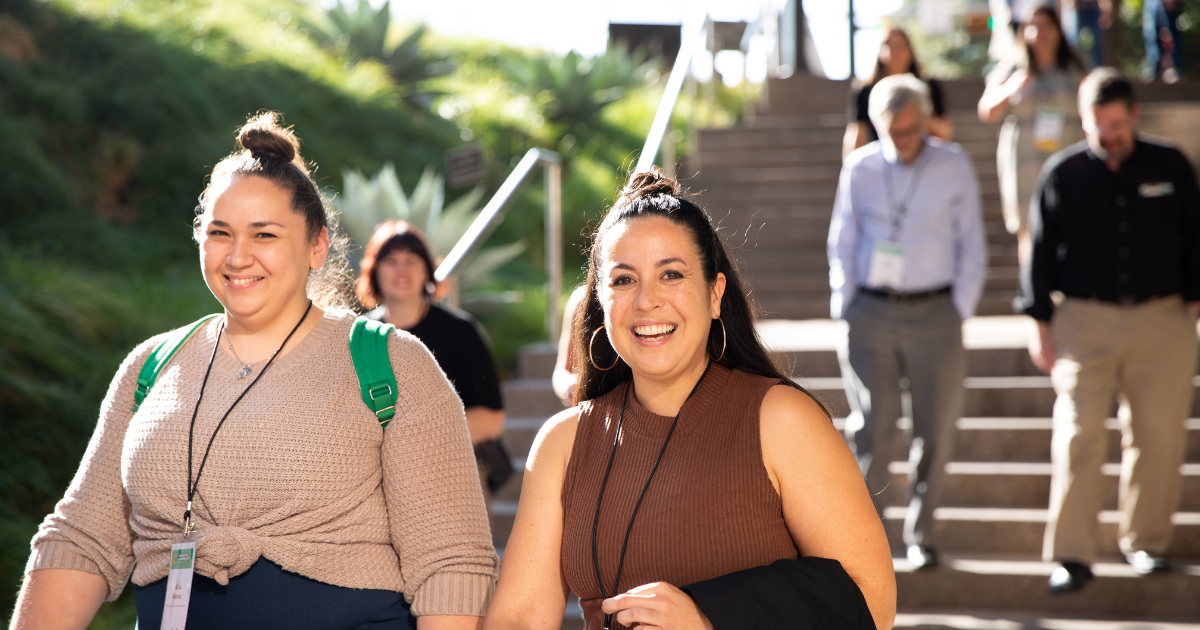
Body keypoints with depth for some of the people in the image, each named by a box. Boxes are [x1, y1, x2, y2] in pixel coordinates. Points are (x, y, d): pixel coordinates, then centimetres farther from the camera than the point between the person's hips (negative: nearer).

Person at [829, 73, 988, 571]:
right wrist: (844, 309, 5)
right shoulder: (860, 169, 6)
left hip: (934, 311, 0)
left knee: (935, 428, 3)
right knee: (871, 424, -9)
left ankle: (919, 533, 16)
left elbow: (972, 248, 7)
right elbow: (842, 244, 12)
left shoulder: (955, 166, 4)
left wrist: (959, 311, 0)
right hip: (871, 311, 0)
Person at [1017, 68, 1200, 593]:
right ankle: (1071, 556, -4)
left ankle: (1145, 541, 21)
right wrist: (1040, 323, 4)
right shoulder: (1061, 174, 2)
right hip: (1085, 321, -1)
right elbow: (1041, 250, 6)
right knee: (1077, 437, -7)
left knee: (1156, 435, 5)